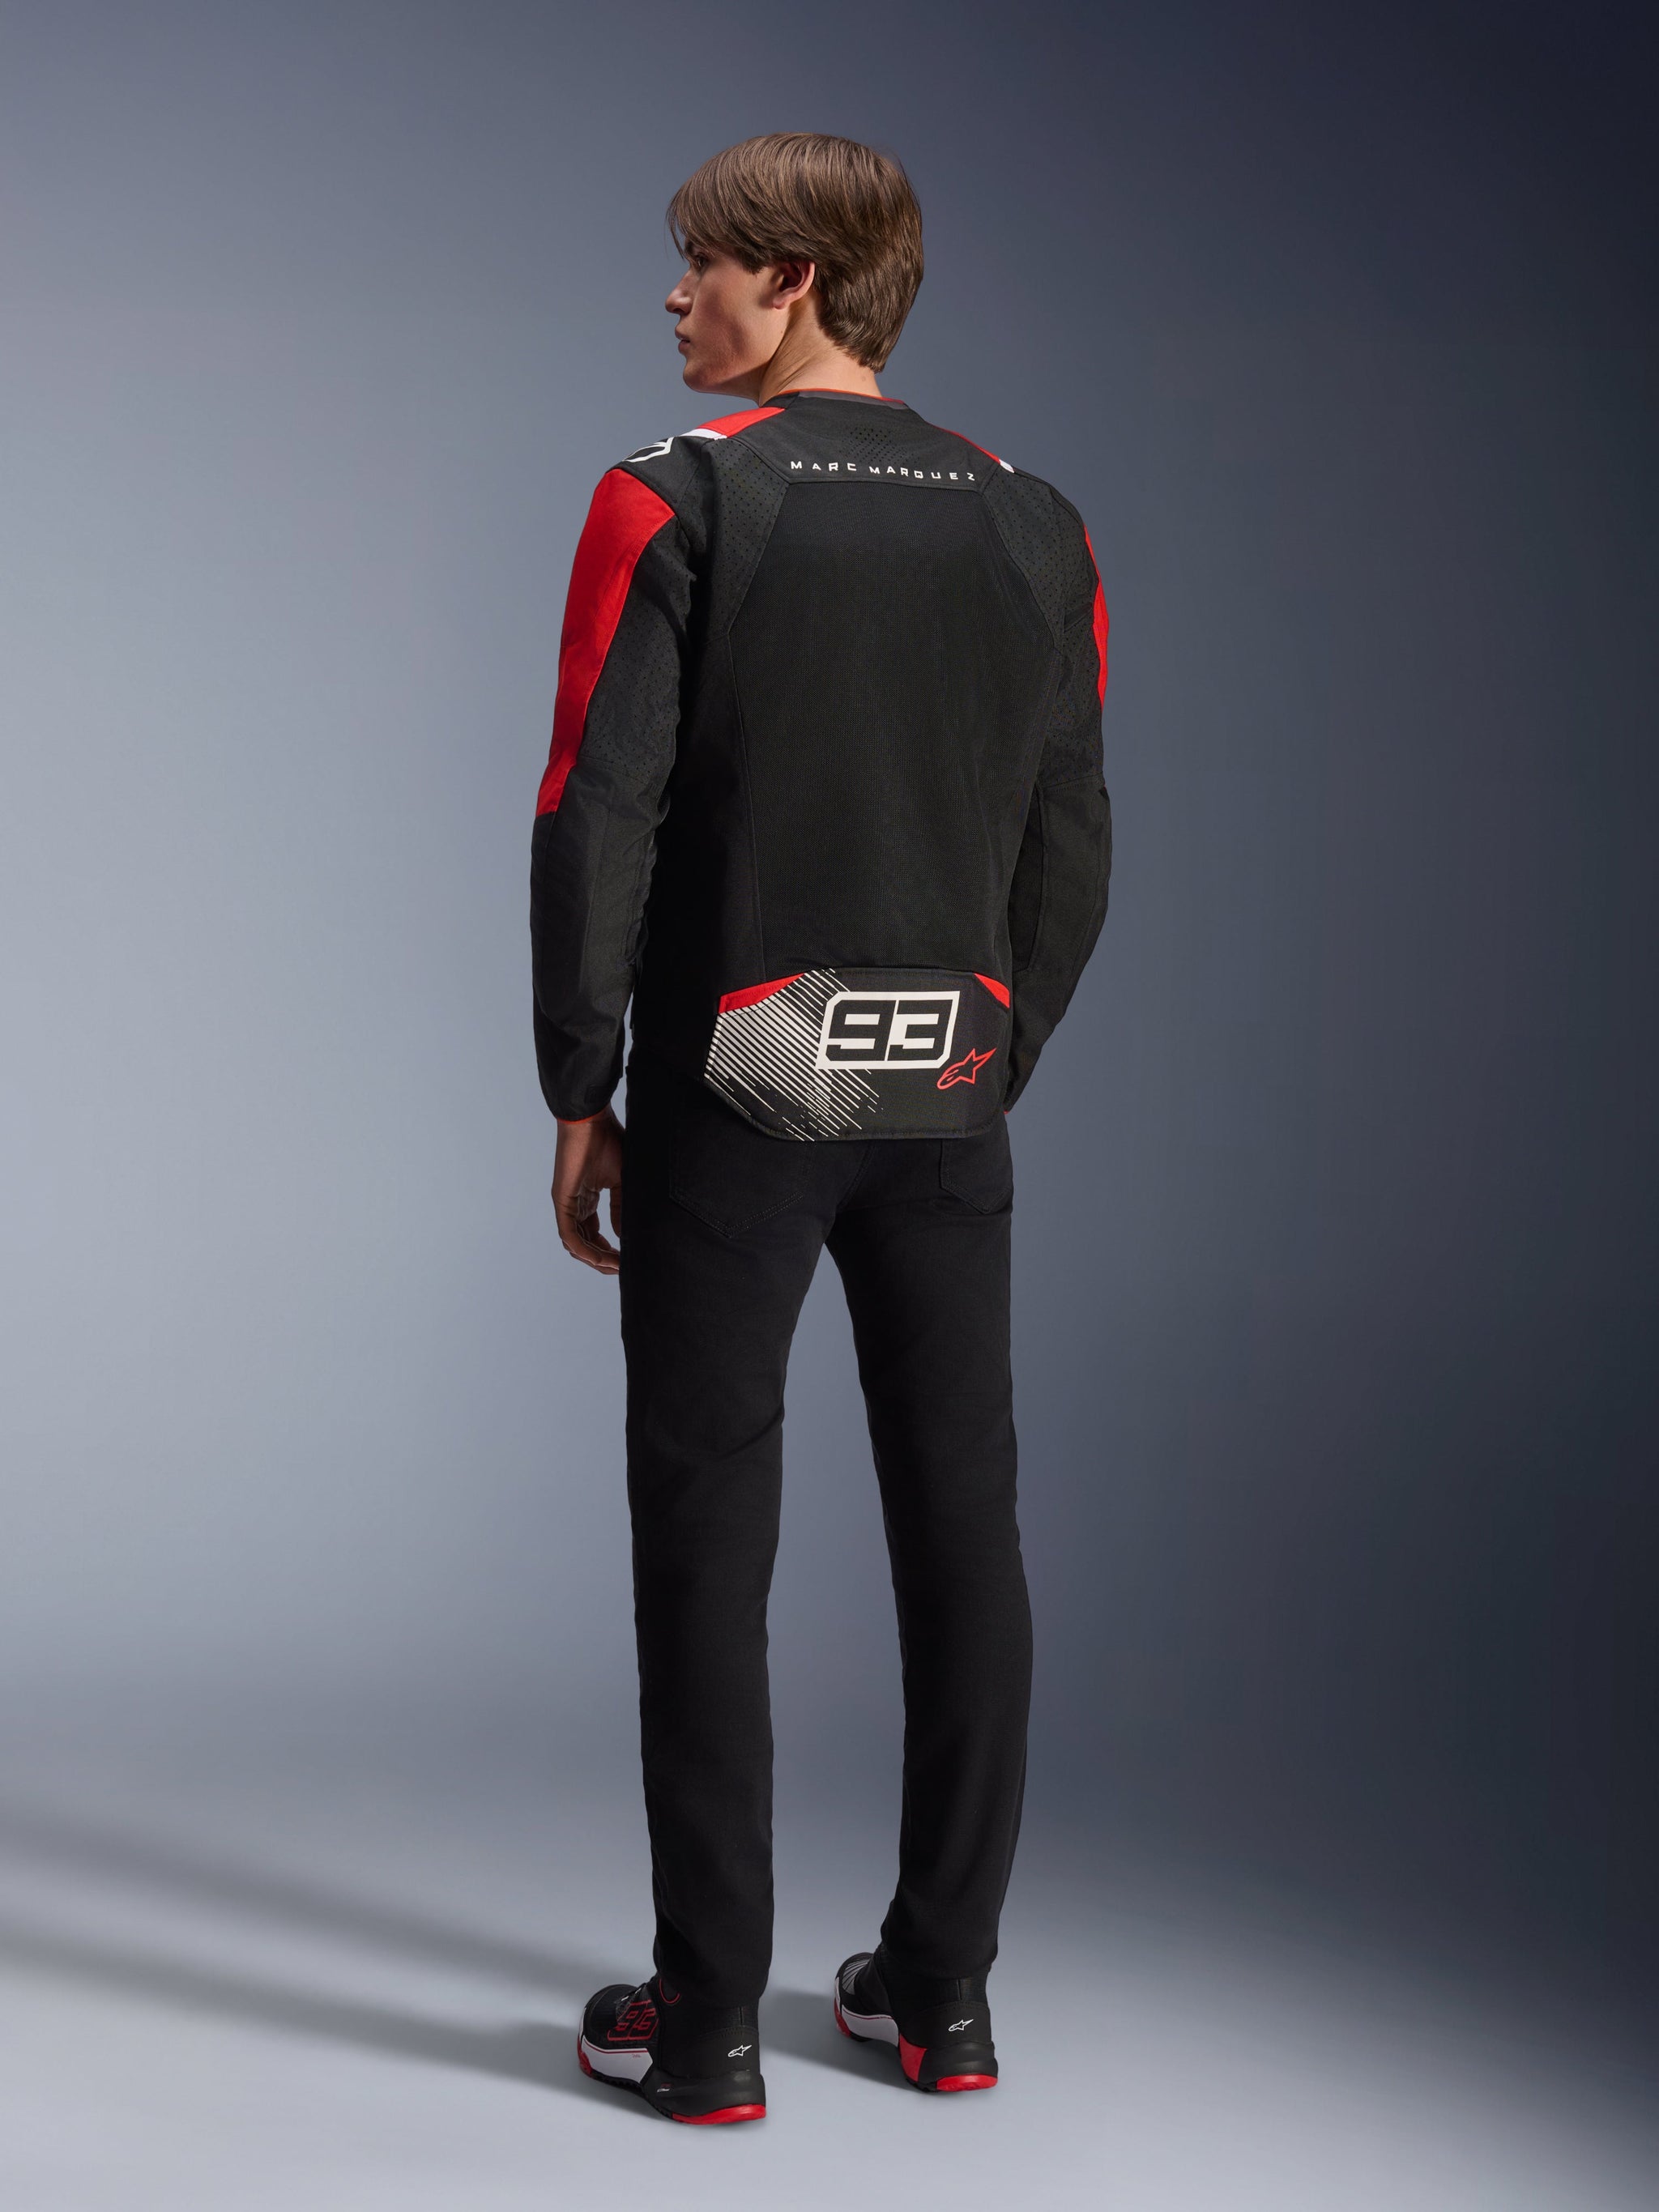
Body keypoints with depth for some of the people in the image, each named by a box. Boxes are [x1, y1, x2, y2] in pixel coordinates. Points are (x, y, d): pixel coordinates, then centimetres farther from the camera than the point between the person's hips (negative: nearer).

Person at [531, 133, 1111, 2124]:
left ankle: (706, 2023, 9)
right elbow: (1072, 853, 9)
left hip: (735, 1099, -4)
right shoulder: (1034, 528, 8)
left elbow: (599, 816, -9)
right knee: (961, 1534, 10)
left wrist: (579, 1093, -2)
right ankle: (942, 1993, 19)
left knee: (709, 1544, 3)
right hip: (947, 1110, 4)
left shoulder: (676, 498, -5)